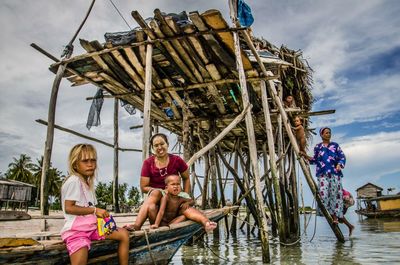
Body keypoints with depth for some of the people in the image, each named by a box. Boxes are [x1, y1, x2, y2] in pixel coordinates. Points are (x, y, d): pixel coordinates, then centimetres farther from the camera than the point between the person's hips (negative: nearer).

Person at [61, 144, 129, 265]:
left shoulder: (88, 182, 17)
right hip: (76, 230, -8)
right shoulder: (74, 181, -10)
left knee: (124, 234, 3)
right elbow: (68, 208, -18)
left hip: (93, 227, 9)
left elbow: (88, 207, 14)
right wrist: (95, 210, -17)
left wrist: (101, 214, -4)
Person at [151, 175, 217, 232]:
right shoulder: (166, 197, -14)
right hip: (163, 223, -6)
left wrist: (187, 203, -4)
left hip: (173, 221, 6)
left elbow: (192, 201, 17)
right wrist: (156, 224, -31)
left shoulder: (180, 199, 3)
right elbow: (161, 212, -22)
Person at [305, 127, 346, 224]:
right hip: (322, 174, 0)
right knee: (323, 193, -13)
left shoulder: (335, 145, 13)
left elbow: (342, 157, 7)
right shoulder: (317, 147, 13)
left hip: (335, 173, 1)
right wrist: (307, 157, 0)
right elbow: (315, 160, 17)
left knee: (335, 193, -3)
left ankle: (335, 216, 4)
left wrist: (339, 164, -12)